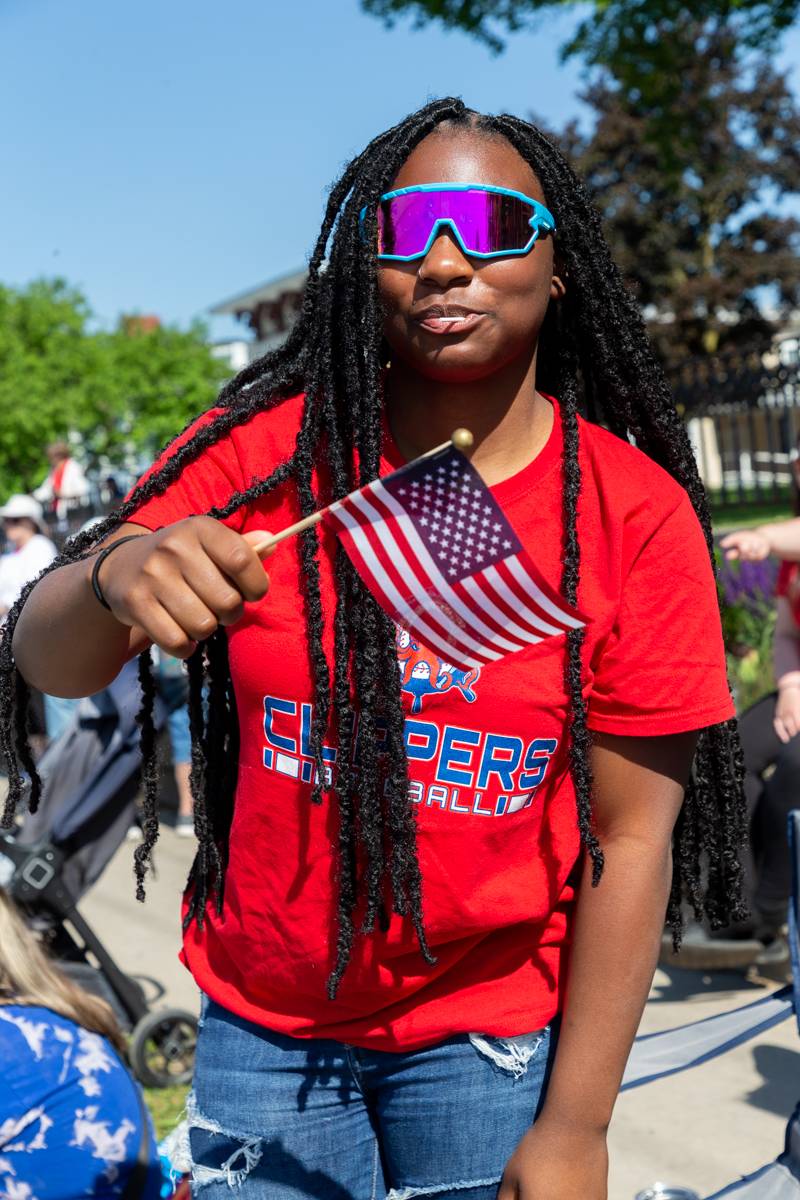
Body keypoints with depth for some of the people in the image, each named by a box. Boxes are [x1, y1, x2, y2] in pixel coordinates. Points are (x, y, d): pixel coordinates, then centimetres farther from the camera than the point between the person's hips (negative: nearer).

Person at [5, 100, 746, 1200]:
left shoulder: (637, 514, -11)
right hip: (261, 1021, 1)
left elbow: (632, 837, -10)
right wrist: (116, 574, -35)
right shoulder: (265, 450, -7)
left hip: (491, 1039, -1)